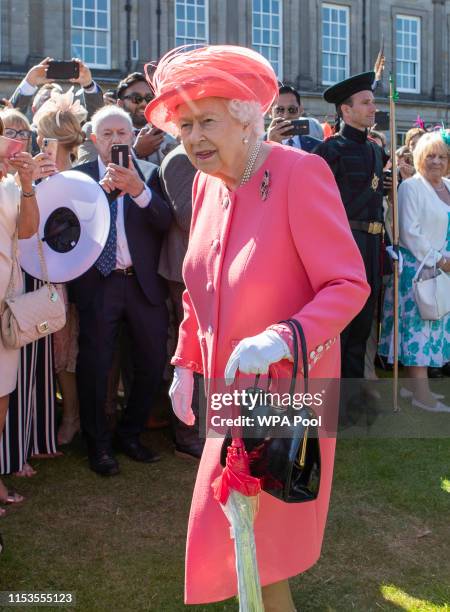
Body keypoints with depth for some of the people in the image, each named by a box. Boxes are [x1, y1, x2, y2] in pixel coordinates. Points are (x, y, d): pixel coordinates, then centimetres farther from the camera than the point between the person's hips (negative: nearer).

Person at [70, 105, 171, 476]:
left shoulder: (150, 174, 6)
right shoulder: (81, 176, 5)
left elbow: (165, 223, -8)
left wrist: (138, 190, -21)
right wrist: (101, 190, -19)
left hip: (144, 283, 1)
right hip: (98, 283, -1)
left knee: (153, 361, 6)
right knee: (95, 365, 3)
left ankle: (131, 434, 26)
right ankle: (99, 444, 20)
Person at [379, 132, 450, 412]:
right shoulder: (411, 187, -8)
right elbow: (410, 232, -14)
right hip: (418, 267, -7)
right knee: (419, 324, -6)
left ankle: (413, 384, 17)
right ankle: (422, 394, -2)